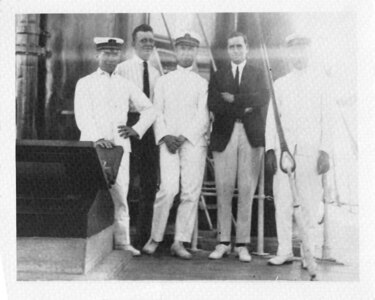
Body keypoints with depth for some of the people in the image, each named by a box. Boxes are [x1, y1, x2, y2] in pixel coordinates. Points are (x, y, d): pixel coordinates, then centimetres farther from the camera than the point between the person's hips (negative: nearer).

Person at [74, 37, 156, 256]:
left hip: (120, 146, 2)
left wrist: (137, 129, 2)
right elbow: (82, 115, -5)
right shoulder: (85, 83, 7)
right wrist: (98, 137, -20)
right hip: (93, 145, -2)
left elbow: (150, 110, 19)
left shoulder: (126, 85, 15)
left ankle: (122, 241, 5)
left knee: (120, 194, -1)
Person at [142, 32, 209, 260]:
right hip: (168, 141, 0)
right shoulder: (163, 81, 16)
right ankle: (155, 238, -2)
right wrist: (165, 136, -7)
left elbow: (203, 117, 3)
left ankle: (180, 242, 1)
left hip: (194, 141, 1)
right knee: (168, 189, -14)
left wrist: (184, 137, -10)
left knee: (191, 192, -5)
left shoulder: (202, 83, 12)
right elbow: (156, 112, 9)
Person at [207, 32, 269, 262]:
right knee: (224, 190, 0)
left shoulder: (258, 74, 15)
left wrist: (233, 98, -8)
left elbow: (262, 99, -4)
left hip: (251, 136, 0)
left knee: (247, 191, -2)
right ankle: (224, 242, 8)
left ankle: (242, 244, 5)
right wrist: (244, 107, -9)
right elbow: (213, 105, -1)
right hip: (224, 135, 1)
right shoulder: (218, 76, 15)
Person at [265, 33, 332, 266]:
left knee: (310, 203, -4)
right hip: (283, 149, 2)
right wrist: (270, 149, 2)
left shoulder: (322, 81, 9)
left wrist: (325, 150, -7)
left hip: (310, 150, -2)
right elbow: (272, 118, 13)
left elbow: (327, 118, 3)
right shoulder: (280, 84, 17)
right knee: (282, 201, 0)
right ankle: (285, 251, 7)